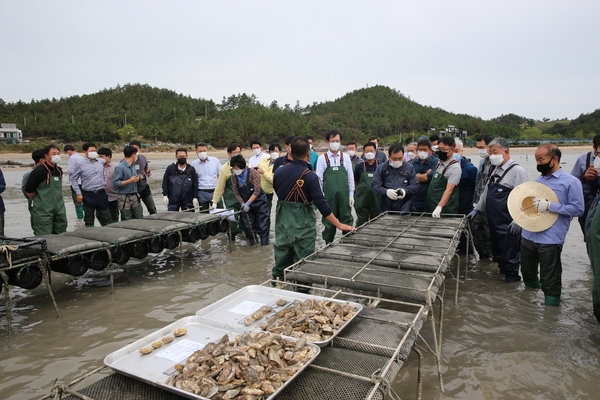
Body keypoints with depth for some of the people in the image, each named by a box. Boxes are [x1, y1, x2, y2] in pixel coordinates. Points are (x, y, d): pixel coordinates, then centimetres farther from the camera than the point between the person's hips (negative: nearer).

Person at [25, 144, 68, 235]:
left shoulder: (59, 170, 9)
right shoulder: (39, 171, -13)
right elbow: (29, 190, -8)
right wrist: (38, 201, 5)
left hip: (60, 210, 7)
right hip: (43, 211, -7)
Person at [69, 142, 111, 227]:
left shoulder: (101, 162, 4)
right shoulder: (80, 164, -5)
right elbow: (73, 178, 1)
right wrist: (78, 193, -3)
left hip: (101, 194, 3)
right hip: (88, 195, -3)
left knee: (106, 218, 8)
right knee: (89, 220, 9)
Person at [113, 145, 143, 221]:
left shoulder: (133, 166, 12)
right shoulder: (120, 167, -13)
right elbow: (115, 183, -17)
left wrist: (139, 178, 5)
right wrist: (129, 181, -22)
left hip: (135, 197, 7)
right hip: (125, 199, -7)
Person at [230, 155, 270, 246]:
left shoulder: (253, 172, -18)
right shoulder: (234, 177, -5)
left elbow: (257, 190, -20)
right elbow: (236, 193, -1)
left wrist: (248, 203, -23)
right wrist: (242, 204, -15)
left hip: (259, 203, -4)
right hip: (246, 206, 5)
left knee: (263, 227, -4)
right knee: (249, 228, 9)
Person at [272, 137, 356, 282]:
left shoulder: (279, 172, -1)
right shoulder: (310, 176, -15)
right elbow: (321, 204, -17)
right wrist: (339, 225, -12)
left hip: (283, 222, 4)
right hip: (302, 225, -4)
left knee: (281, 264, 15)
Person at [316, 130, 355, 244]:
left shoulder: (346, 157, 4)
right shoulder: (322, 158, -1)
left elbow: (350, 177, 6)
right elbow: (319, 179, -1)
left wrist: (351, 195, 3)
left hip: (344, 196, 1)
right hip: (329, 196, -1)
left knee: (347, 221, 7)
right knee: (329, 222, 10)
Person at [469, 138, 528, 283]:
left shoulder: (517, 171, -15)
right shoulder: (496, 170, 11)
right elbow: (487, 191, 19)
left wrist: (517, 221, -21)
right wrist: (477, 208, 16)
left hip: (508, 223, -8)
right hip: (493, 220, 8)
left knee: (509, 251, 5)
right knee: (496, 247, 19)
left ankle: (512, 275, 22)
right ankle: (502, 268, 36)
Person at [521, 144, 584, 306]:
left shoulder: (571, 181, -8)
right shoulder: (538, 180, 12)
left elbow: (578, 209, -12)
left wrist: (549, 206, -20)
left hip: (550, 240, -7)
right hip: (528, 235, 7)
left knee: (549, 283, 3)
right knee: (528, 275, 22)